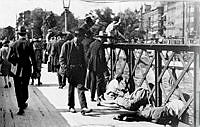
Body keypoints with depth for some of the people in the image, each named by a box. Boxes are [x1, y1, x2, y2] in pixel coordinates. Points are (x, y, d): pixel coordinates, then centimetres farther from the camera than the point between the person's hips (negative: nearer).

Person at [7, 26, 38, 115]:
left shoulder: (13, 45, -3)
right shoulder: (29, 44, -7)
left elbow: (9, 58, -4)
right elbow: (33, 58, -8)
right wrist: (35, 69, -2)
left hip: (16, 70, 0)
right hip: (26, 69, 0)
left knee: (18, 89, 5)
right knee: (25, 87, 18)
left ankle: (21, 107, 0)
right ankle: (23, 103, 30)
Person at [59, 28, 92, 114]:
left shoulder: (81, 45, 13)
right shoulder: (67, 45, -3)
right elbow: (61, 58, -1)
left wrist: (84, 68, 13)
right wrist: (64, 67, -12)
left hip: (80, 69, 4)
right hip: (70, 69, -4)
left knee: (81, 87, -6)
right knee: (71, 89, 6)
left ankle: (83, 107, -12)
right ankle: (71, 106, 18)